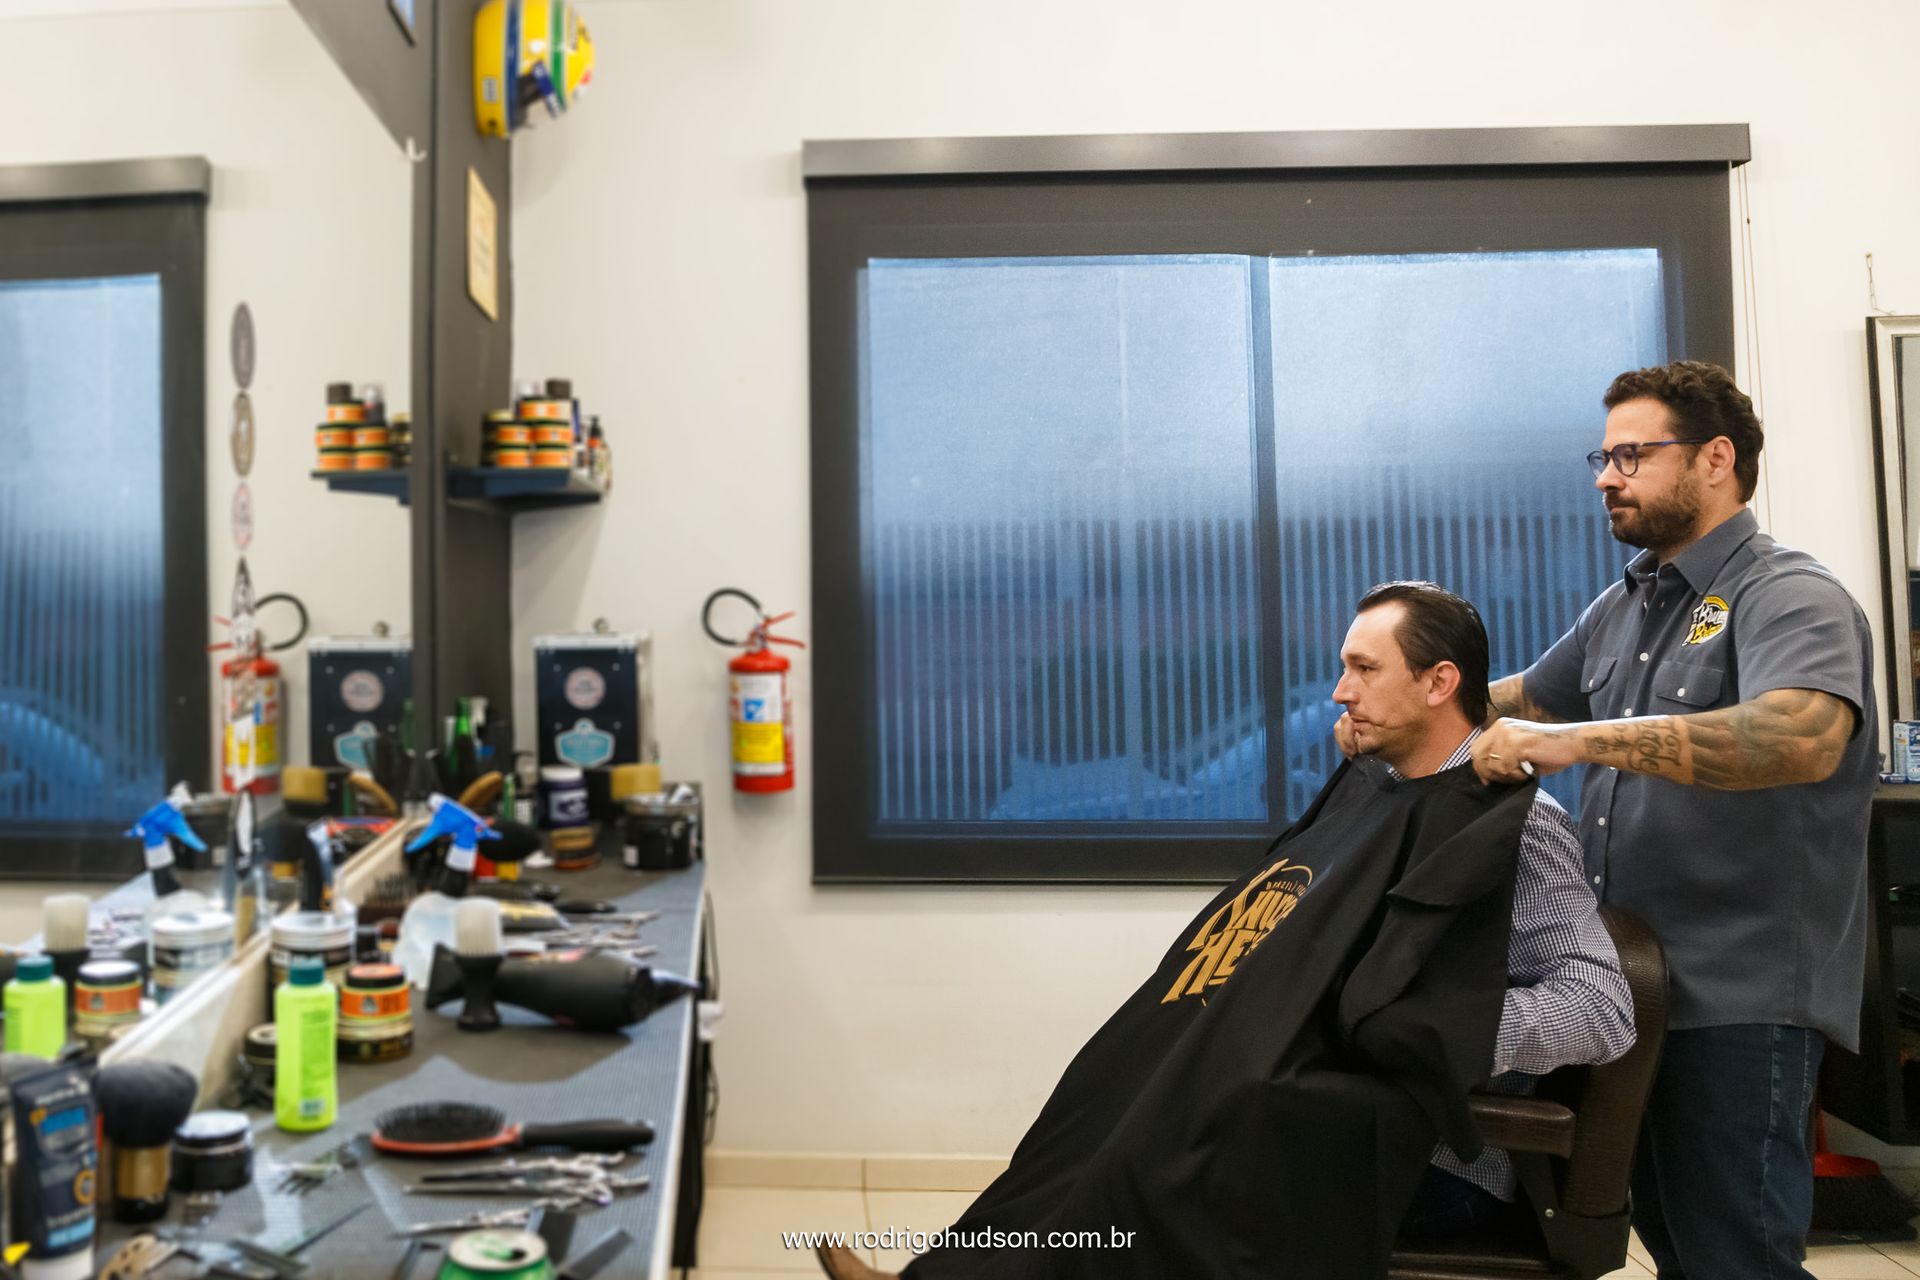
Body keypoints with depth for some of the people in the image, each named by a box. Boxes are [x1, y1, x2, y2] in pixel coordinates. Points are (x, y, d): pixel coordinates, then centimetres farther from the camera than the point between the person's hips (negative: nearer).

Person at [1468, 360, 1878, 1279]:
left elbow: (1801, 739, -31)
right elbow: (1528, 699, 25)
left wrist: (1579, 740, -35)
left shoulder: (1790, 597, -11)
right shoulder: (1625, 604, 14)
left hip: (1741, 999, -7)